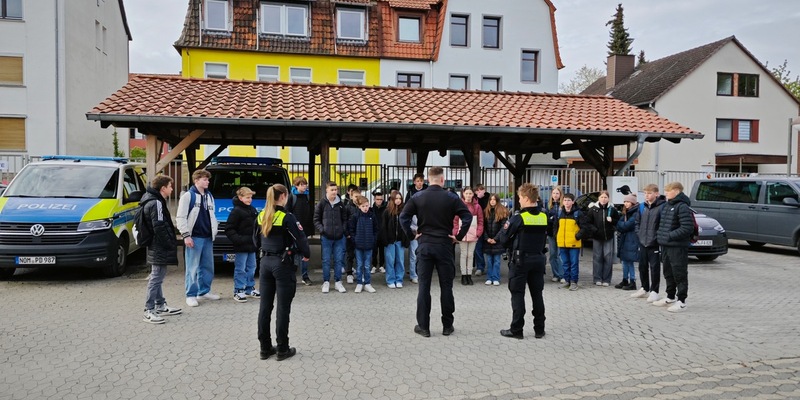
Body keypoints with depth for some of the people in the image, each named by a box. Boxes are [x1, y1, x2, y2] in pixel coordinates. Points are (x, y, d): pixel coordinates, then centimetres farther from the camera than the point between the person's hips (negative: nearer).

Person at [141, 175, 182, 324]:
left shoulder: (153, 201, 16)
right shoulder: (156, 203, -17)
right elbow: (159, 228, -23)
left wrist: (170, 244, 17)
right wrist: (170, 245, -17)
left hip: (157, 247, 11)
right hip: (160, 248, -11)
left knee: (157, 278, 17)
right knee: (156, 278, -7)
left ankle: (161, 306, 27)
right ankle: (149, 311, -3)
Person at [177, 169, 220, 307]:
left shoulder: (209, 196, 16)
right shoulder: (188, 196, -6)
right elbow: (181, 217, -9)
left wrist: (214, 232, 15)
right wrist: (185, 235, -14)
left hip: (208, 238, 7)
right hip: (194, 238, -7)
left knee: (208, 266, 12)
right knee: (193, 268, -3)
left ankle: (204, 291, 24)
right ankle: (191, 295, 5)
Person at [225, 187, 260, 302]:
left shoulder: (253, 210, 12)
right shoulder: (236, 211, -12)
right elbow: (229, 229, -14)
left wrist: (257, 240, 13)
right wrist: (238, 240, -22)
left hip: (252, 245, 8)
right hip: (241, 247, -7)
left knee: (251, 267, 14)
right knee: (240, 269, -2)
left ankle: (250, 288, 25)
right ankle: (238, 291, 5)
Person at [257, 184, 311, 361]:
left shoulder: (262, 216, 5)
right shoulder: (287, 217, -14)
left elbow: (257, 238, 12)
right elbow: (300, 238, -12)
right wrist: (306, 254, 4)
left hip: (265, 262, 6)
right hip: (283, 263, -6)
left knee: (265, 306, 9)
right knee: (283, 307, 2)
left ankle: (265, 348, 17)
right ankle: (282, 349, 8)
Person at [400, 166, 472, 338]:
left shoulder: (417, 198, 0)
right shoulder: (451, 198, -2)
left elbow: (403, 217, -5)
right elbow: (468, 217, -9)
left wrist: (411, 234, 3)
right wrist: (459, 237, -2)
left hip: (424, 245, 1)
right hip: (444, 245, -1)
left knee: (424, 286, 4)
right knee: (446, 286, 7)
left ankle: (423, 326, 8)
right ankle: (447, 326, 14)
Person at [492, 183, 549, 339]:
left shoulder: (518, 217, -15)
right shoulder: (544, 217, 3)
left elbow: (503, 237, -10)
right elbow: (543, 238, 11)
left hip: (521, 259, -5)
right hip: (538, 259, 5)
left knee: (518, 294, 2)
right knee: (537, 294, 11)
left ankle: (516, 330, 5)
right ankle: (539, 329, 17)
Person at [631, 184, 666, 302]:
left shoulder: (662, 207, -11)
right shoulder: (642, 207, 10)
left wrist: (658, 237, -14)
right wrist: (639, 234, 8)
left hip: (654, 244, -6)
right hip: (642, 243, 6)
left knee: (654, 268, 2)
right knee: (642, 266, 14)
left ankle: (654, 291, 12)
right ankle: (644, 289, 28)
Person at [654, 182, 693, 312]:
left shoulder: (682, 207, -14)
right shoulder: (666, 206, 14)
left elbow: (687, 228, -20)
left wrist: (670, 236, -20)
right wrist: (660, 234, 10)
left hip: (678, 247, -9)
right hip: (665, 246, 9)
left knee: (679, 274, -2)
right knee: (668, 273, 17)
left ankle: (681, 301, 4)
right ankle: (670, 297, 29)